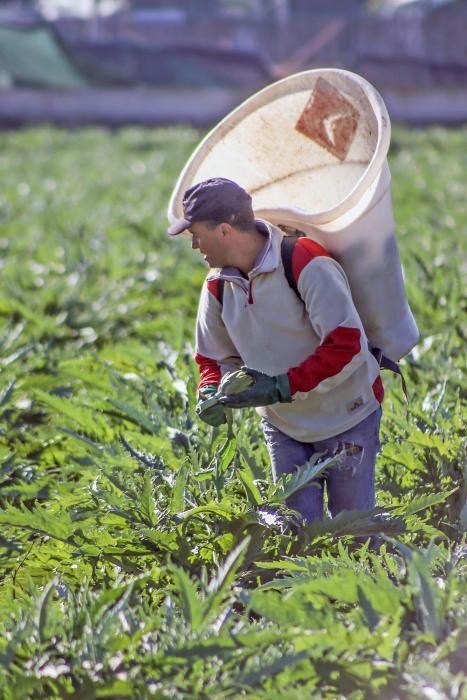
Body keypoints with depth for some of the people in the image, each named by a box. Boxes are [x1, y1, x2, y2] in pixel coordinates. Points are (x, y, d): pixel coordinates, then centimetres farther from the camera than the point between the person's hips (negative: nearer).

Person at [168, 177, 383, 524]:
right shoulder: (218, 287, -4)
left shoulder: (306, 264, -25)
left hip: (346, 416, -5)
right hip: (284, 427, 5)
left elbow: (346, 345, -28)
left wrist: (281, 387, -30)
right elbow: (217, 358, 9)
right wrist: (211, 394, -14)